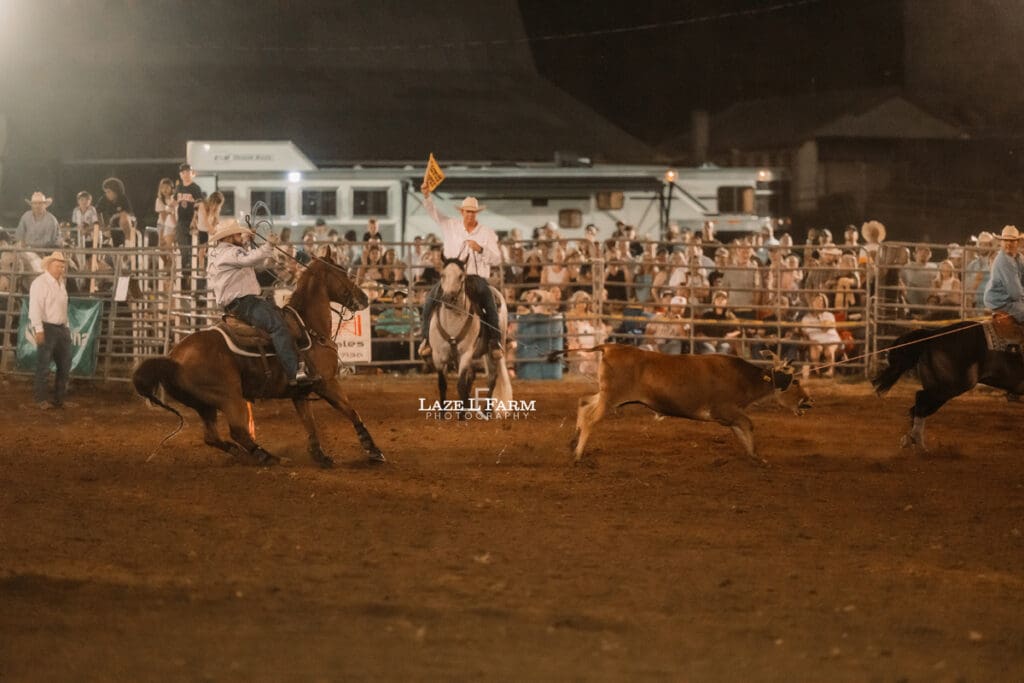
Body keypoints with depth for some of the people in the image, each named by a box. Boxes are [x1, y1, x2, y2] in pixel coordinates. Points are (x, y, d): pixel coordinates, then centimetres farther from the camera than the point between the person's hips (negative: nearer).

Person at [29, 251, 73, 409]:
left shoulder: (61, 283, 14)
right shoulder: (40, 283, -12)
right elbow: (35, 308, -17)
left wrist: (66, 327, 13)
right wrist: (39, 330, -22)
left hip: (61, 328, 8)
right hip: (46, 328, -8)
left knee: (65, 365, 10)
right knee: (43, 366, -1)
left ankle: (59, 399, 19)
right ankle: (41, 400, 7)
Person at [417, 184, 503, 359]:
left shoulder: (487, 233, 6)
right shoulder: (450, 226, 9)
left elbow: (497, 259, 1)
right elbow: (433, 212, 1)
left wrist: (480, 249, -17)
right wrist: (427, 196, -17)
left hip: (476, 277, -1)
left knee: (489, 302, -29)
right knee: (430, 300, -20)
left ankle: (494, 341, -24)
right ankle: (427, 338, -9)